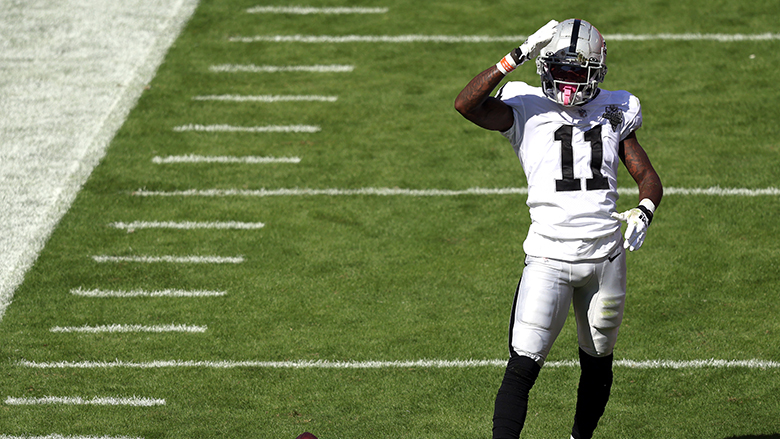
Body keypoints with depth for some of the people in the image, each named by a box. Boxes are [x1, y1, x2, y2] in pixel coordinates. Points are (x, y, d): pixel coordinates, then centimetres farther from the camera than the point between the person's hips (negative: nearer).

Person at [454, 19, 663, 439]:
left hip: (606, 257, 4)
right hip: (548, 257, -3)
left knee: (597, 365, 17)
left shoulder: (615, 112, 9)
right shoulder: (526, 109, -1)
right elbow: (466, 104, -18)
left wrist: (643, 211, -13)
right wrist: (518, 56, -22)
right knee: (522, 367, -12)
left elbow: (648, 178, 10)